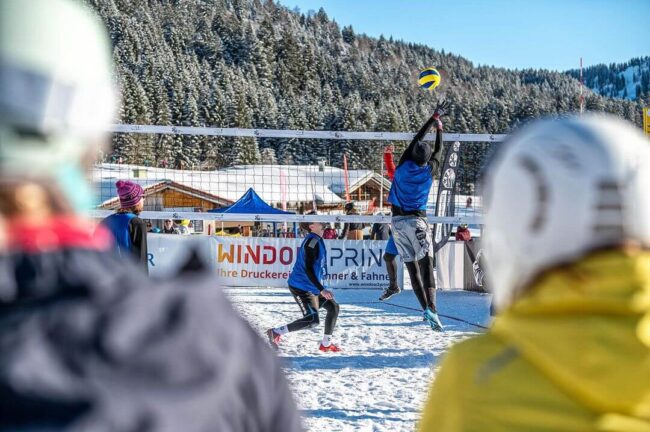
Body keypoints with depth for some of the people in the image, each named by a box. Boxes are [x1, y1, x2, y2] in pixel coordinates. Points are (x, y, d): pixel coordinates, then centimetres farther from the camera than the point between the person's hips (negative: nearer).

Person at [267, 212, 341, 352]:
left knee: (333, 307, 11)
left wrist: (320, 289, 25)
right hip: (301, 287, -10)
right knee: (312, 319, -14)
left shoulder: (317, 240, 12)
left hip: (311, 287, 10)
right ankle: (276, 332, -7)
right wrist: (321, 290, -26)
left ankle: (326, 344, 17)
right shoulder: (312, 241, -19)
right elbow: (308, 269, -25)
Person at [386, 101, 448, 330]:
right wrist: (439, 129, 29)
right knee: (427, 265, -8)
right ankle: (431, 308, -25)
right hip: (417, 221, -3)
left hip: (397, 221, 3)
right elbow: (439, 151, 16)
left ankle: (425, 308, -5)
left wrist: (434, 118, 20)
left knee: (412, 267, 3)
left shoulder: (404, 166, 0)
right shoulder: (429, 171, -3)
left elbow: (417, 139, 12)